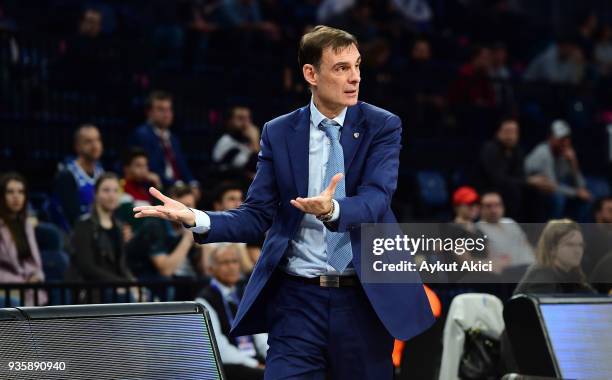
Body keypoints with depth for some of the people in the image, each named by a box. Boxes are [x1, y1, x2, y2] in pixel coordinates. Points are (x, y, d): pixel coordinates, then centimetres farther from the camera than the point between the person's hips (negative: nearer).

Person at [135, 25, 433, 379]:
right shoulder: (278, 133, 5)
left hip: (365, 297, 0)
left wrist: (332, 211, -38)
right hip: (298, 299, 1)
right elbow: (258, 215, 3)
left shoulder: (382, 126, 0)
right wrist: (197, 219, -15)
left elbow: (375, 199, -15)